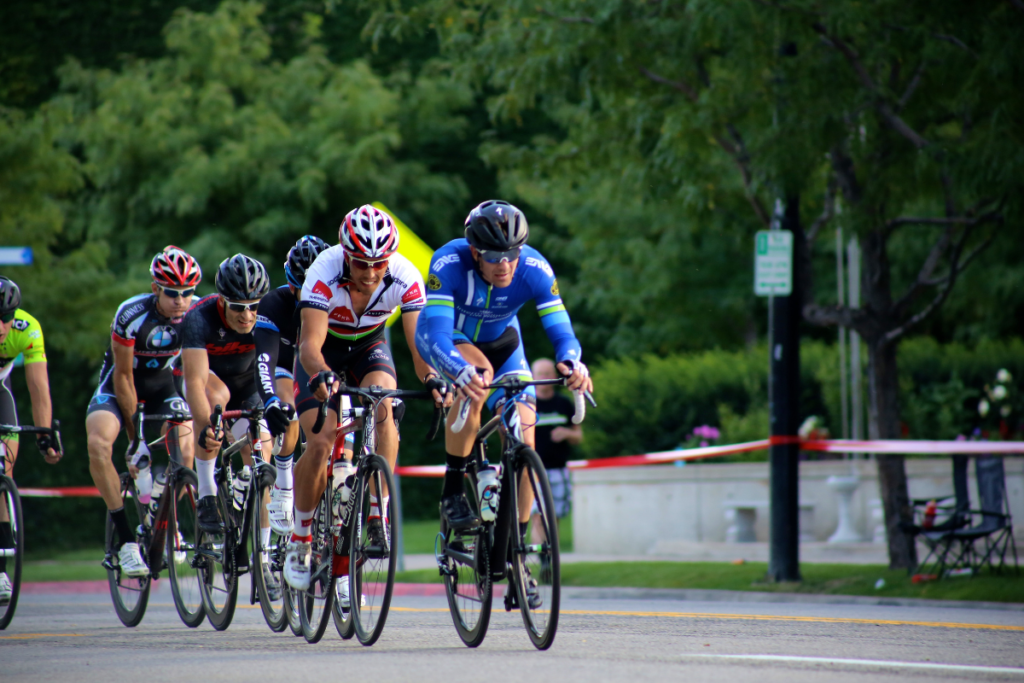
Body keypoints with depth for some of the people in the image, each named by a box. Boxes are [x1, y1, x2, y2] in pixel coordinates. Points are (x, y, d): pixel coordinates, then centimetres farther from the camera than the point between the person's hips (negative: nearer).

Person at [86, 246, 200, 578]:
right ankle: (126, 541, -23)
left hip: (163, 383, 3)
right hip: (120, 384, -3)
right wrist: (135, 437, -19)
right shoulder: (132, 315, -29)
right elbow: (123, 377, -21)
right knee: (98, 444, -29)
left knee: (185, 451, -21)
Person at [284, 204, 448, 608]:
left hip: (368, 348, 1)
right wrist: (322, 375, -62)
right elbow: (311, 343, -41)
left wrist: (431, 377, -53)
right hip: (325, 353, -1)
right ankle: (300, 542, 1)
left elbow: (418, 340, -32)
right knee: (320, 443, -19)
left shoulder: (404, 277, -28)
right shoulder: (325, 273, -33)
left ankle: (377, 513, -22)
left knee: (384, 405, -31)